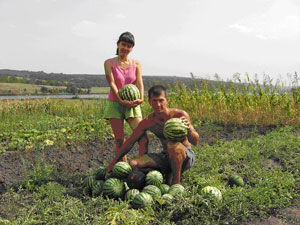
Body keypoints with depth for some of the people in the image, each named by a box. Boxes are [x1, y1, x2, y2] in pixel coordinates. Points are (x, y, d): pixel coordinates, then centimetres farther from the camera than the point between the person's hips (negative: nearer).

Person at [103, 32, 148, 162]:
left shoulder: (136, 64, 7)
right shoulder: (109, 63, 2)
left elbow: (139, 83, -3)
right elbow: (111, 83, -9)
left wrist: (141, 99, -22)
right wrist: (121, 100, -22)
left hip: (132, 105, 1)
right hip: (115, 104, -1)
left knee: (143, 137, -11)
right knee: (119, 140, 1)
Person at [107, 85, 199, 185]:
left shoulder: (180, 115, -18)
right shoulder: (147, 122, -8)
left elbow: (195, 142, -19)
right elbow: (129, 143, 1)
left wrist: (189, 129, -42)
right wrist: (112, 164, 2)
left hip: (186, 156, -4)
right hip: (166, 157, 4)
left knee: (173, 144, -38)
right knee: (133, 164, -14)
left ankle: (176, 183, -18)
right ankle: (169, 175, -2)